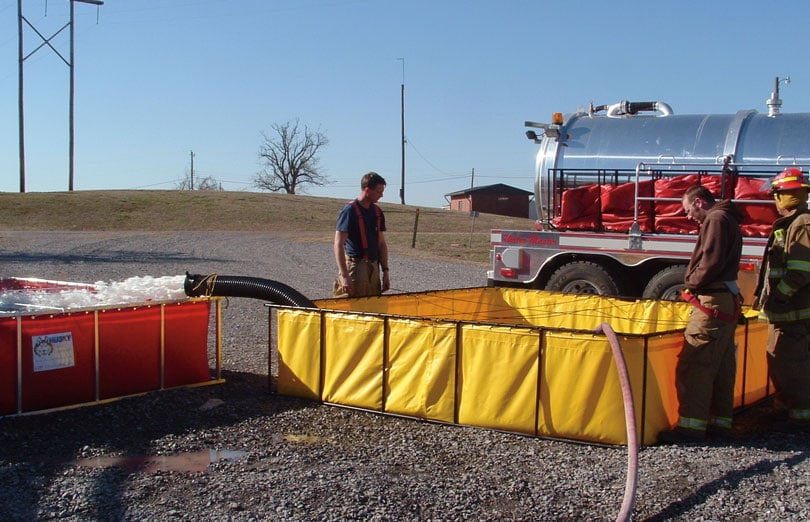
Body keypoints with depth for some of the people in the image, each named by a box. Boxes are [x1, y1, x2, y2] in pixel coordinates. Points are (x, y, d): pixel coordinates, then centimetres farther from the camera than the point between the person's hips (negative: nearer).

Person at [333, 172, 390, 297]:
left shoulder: (377, 212, 12)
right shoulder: (349, 210, -10)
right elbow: (338, 245, -15)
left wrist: (385, 271, 11)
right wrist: (344, 276, -22)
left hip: (373, 268, 7)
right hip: (355, 267, -7)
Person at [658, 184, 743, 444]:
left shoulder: (716, 219, -10)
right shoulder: (729, 221, 22)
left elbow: (712, 261, -20)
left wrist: (691, 282, -6)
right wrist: (695, 283, 10)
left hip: (712, 303, -11)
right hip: (728, 302, 11)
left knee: (693, 365, -10)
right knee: (721, 367, 12)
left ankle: (692, 425, -11)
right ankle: (721, 421, 17)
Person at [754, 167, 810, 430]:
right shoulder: (788, 224, 17)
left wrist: (777, 296, -21)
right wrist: (764, 295, 21)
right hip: (783, 310, 10)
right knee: (778, 360, 16)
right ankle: (783, 408, 26)